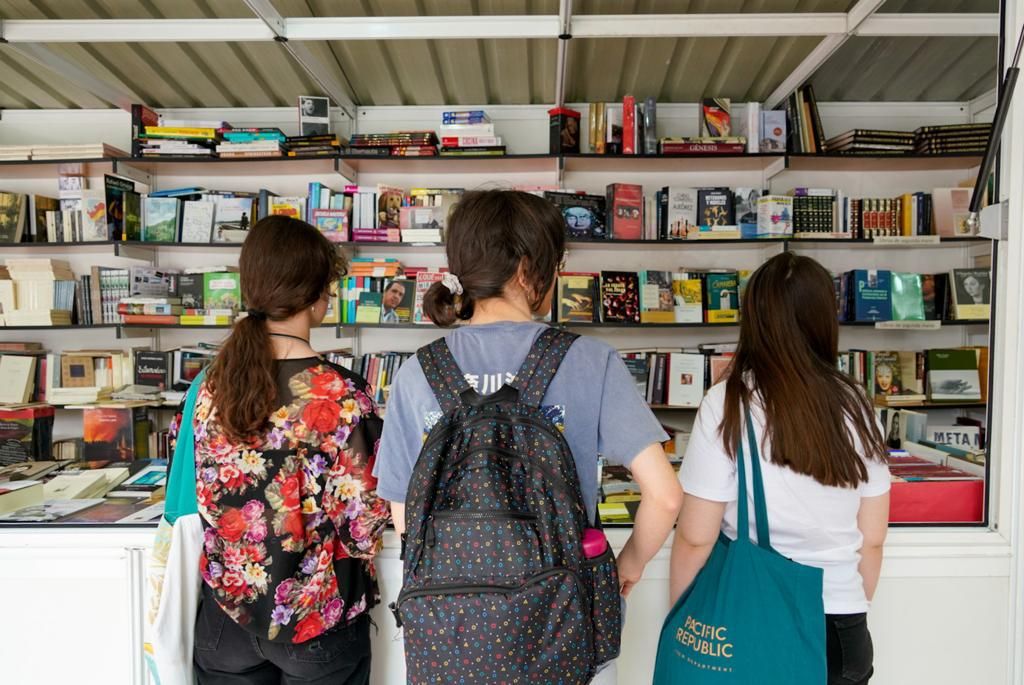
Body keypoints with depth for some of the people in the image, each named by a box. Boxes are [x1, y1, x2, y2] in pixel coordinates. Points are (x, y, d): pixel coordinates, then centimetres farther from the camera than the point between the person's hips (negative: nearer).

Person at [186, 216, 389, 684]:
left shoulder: (211, 385, -7)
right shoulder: (339, 394, -23)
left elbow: (206, 497, 5)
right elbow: (363, 530, -19)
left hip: (228, 607, 5)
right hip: (316, 616, -4)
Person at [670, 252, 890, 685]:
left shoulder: (727, 404, -17)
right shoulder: (855, 406, -4)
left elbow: (695, 538, -14)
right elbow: (873, 539, 3)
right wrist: (850, 608, 19)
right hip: (841, 629, 4)